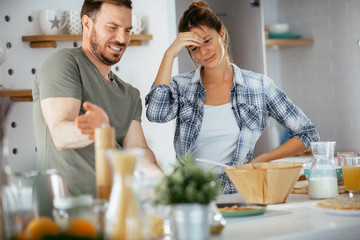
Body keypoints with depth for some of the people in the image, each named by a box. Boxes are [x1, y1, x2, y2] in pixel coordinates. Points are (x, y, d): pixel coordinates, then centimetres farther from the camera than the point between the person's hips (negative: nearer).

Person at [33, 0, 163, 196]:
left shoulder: (130, 94, 21)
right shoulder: (63, 62, -4)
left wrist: (160, 175, -16)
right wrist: (96, 130, -38)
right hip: (68, 201, -7)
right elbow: (60, 136, -16)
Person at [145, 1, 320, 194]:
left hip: (237, 193, -1)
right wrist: (170, 54, -8)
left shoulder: (258, 86, 6)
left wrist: (261, 160, -3)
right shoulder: (182, 86, 9)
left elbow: (308, 133, 9)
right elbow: (156, 114, -13)